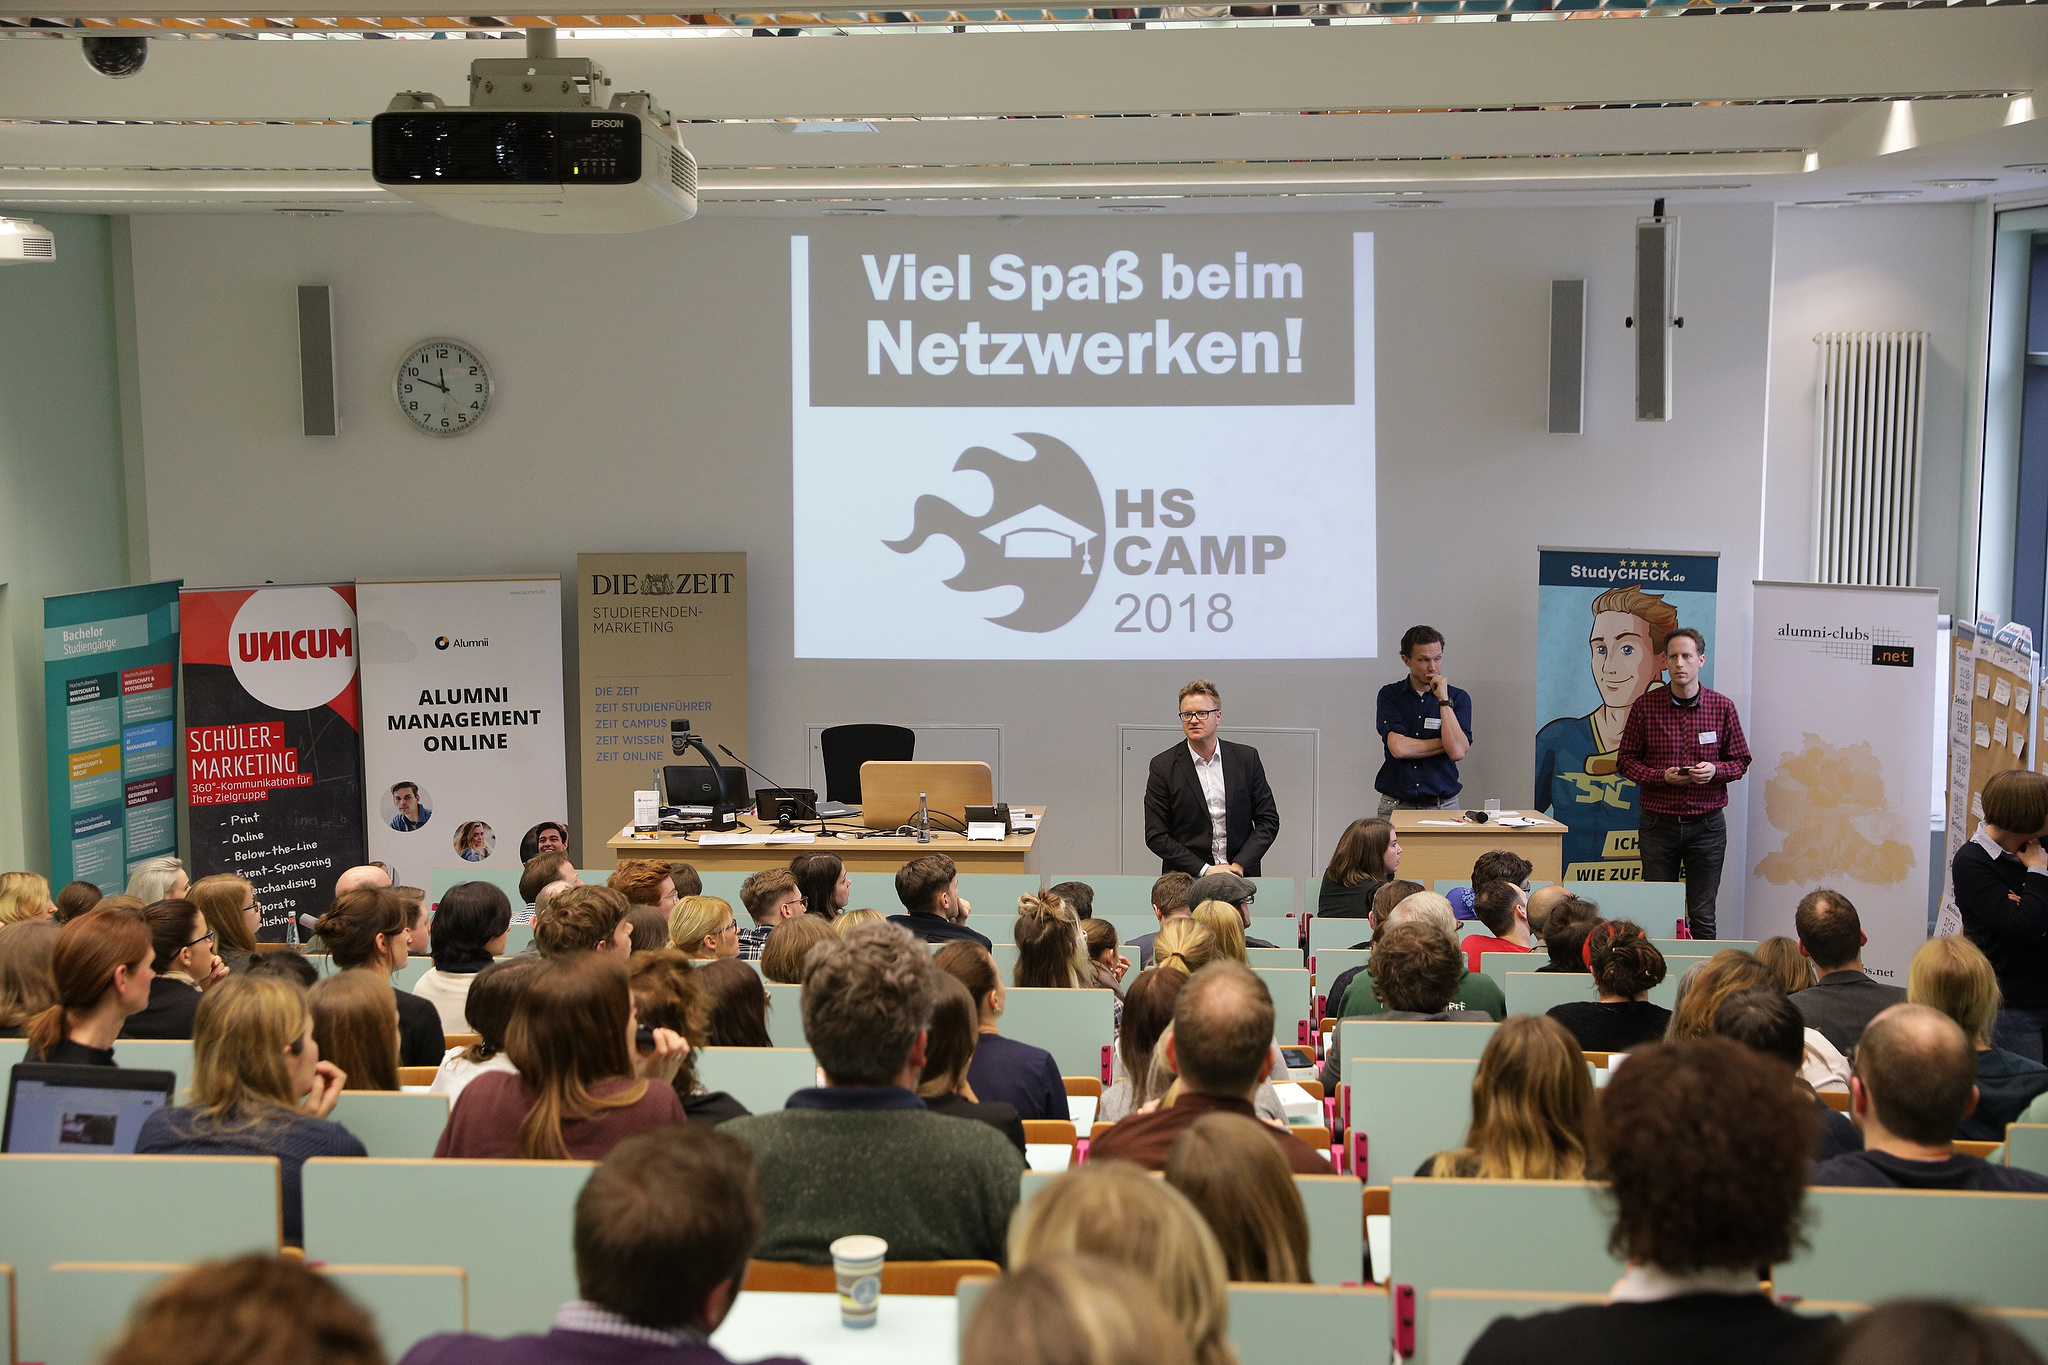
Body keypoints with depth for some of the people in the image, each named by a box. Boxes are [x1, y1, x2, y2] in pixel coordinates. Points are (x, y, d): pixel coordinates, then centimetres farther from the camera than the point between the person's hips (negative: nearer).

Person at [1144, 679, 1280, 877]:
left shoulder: (1247, 758, 8)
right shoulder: (1163, 766, 2)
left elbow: (1268, 820, 10)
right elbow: (1155, 836, 0)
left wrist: (1239, 865, -3)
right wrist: (1204, 870, -8)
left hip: (1241, 876, 1)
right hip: (1184, 881, -1)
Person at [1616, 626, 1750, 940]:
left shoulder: (1722, 707, 2)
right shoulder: (1645, 706, 0)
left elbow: (1740, 761, 9)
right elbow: (1626, 760, 3)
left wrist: (1715, 770, -13)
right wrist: (1662, 777, -14)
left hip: (1706, 825, 0)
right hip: (1658, 823, 0)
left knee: (1702, 917, 4)